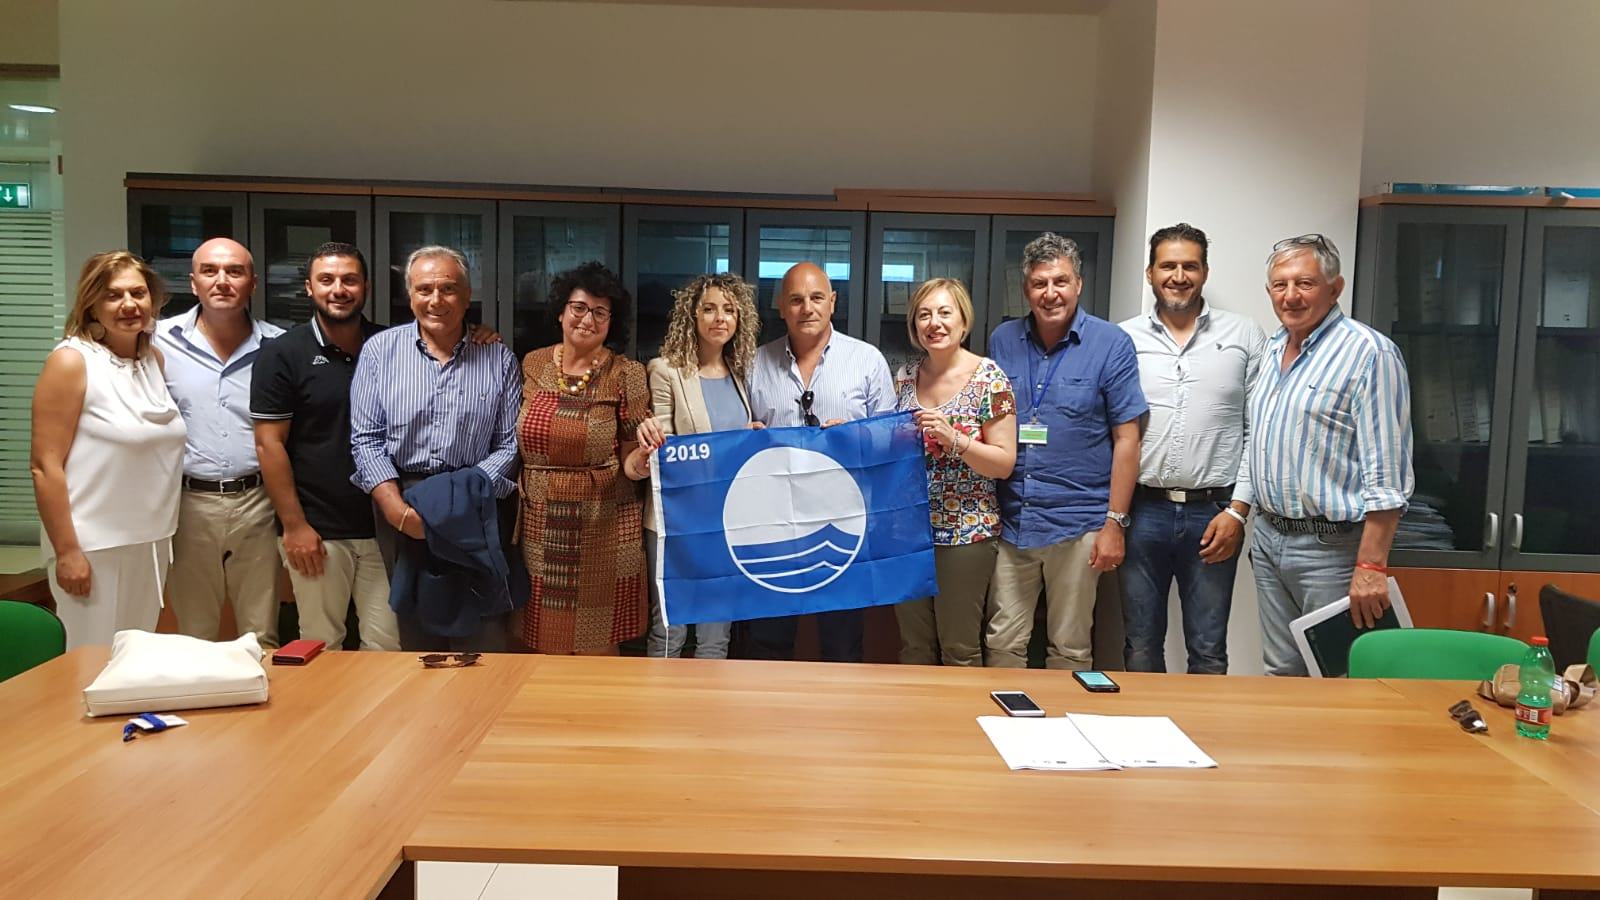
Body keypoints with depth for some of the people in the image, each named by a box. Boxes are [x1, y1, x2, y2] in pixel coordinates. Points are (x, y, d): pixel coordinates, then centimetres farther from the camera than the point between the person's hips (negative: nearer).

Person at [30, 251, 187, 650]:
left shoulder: (155, 359, 7)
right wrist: (66, 551, -16)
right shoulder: (71, 362, -10)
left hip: (152, 542, 6)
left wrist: (165, 532, 13)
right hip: (94, 547, -6)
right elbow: (44, 466, -13)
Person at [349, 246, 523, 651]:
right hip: (402, 510, 1)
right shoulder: (380, 350, 4)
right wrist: (396, 506, -11)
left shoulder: (498, 358, 3)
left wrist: (467, 493, -13)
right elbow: (366, 440, 1)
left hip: (478, 513, -1)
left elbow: (510, 444, 0)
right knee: (415, 634, 11)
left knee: (484, 640, -1)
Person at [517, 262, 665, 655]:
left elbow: (629, 466, -5)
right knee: (541, 647, 10)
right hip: (539, 529, 3)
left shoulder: (626, 375, -3)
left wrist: (642, 457, -24)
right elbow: (515, 443, 16)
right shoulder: (531, 365, 5)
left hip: (603, 530, -2)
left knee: (599, 650, 6)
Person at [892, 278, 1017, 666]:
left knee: (959, 649, 5)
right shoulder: (905, 377, 7)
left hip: (966, 532, -5)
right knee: (913, 645, 13)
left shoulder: (989, 378, -8)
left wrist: (954, 439, -23)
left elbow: (1004, 463, -10)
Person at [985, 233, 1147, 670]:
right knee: (1002, 645, 7)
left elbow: (1126, 438, -3)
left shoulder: (1111, 344, -3)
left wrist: (1115, 521, -7)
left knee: (1070, 651, 9)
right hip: (1009, 520, 3)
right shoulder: (1002, 340, 6)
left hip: (1077, 523, -3)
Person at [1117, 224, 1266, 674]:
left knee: (1208, 652, 8)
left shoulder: (1245, 336, 4)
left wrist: (1238, 509, -4)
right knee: (1140, 646, 11)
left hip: (1213, 513, 0)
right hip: (1142, 510, 1)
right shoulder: (1123, 339, 5)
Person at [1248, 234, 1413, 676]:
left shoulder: (1369, 353, -14)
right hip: (1269, 539, 7)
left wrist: (1371, 566, -21)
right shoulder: (1274, 349, 11)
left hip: (1330, 546, -7)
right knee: (1281, 674, 16)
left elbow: (1385, 475, -18)